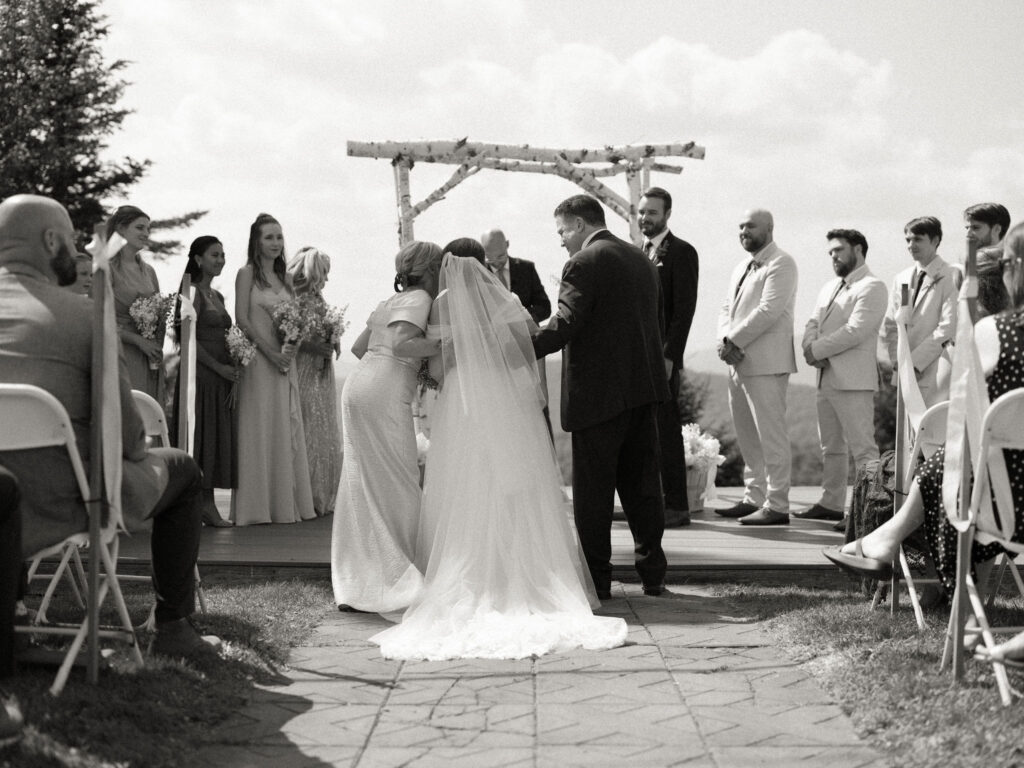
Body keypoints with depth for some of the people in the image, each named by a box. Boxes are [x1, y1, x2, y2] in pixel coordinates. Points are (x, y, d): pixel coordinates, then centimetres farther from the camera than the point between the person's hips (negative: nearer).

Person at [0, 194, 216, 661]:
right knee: (181, 470, 21)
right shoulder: (84, 315, -10)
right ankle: (172, 628, 21)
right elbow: (126, 432, -9)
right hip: (62, 503, -5)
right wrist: (134, 448, 15)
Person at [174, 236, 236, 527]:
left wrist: (234, 367, 5)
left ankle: (208, 505, 10)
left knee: (218, 437, 7)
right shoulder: (192, 292, -7)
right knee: (199, 435, -6)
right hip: (199, 372, -8)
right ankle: (199, 506, -4)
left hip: (222, 375, 8)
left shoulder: (217, 296, 18)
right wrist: (219, 368, -15)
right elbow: (189, 339, -14)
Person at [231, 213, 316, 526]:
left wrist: (290, 347, -6)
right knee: (260, 427, -5)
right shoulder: (247, 273, -1)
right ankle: (257, 506, -2)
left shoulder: (285, 277, 16)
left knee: (286, 428, 6)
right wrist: (271, 353, -14)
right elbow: (242, 319, -9)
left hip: (285, 361, 6)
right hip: (257, 359, -6)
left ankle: (286, 503, 10)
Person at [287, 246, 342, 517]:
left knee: (325, 437, 10)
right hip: (302, 373, -9)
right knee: (304, 436, -7)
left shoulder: (318, 298, 17)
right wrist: (310, 345, -20)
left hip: (323, 374, 9)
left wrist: (333, 340, 2)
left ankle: (322, 498, 16)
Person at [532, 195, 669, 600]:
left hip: (598, 393, -8)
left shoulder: (584, 263, -11)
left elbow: (564, 324, -22)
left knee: (593, 490, 1)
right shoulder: (642, 260, 15)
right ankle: (652, 573, 18)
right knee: (642, 483, 13)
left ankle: (595, 578, 5)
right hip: (644, 388, 8)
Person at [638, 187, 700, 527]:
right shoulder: (640, 254, 18)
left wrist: (669, 356, -18)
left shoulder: (681, 252, -5)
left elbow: (685, 309, -12)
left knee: (667, 431, -4)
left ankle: (676, 506, 1)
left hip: (661, 357, -7)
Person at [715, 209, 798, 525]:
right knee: (748, 437, 12)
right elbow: (726, 309, 18)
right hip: (739, 364, 9)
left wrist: (734, 341, -14)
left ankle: (776, 505, -6)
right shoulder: (741, 268, 22)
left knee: (771, 436, -7)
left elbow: (768, 311, -16)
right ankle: (754, 497, 20)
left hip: (765, 363, -9)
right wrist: (724, 340, -2)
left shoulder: (781, 263, -6)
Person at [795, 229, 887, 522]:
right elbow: (812, 324, 14)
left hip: (853, 380, -9)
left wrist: (817, 349, -11)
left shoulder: (871, 287, -6)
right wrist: (812, 349, -7)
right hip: (826, 378, 9)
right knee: (831, 447, 13)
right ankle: (831, 503, 19)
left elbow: (855, 331, -16)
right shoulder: (829, 287, 21)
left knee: (862, 447, -9)